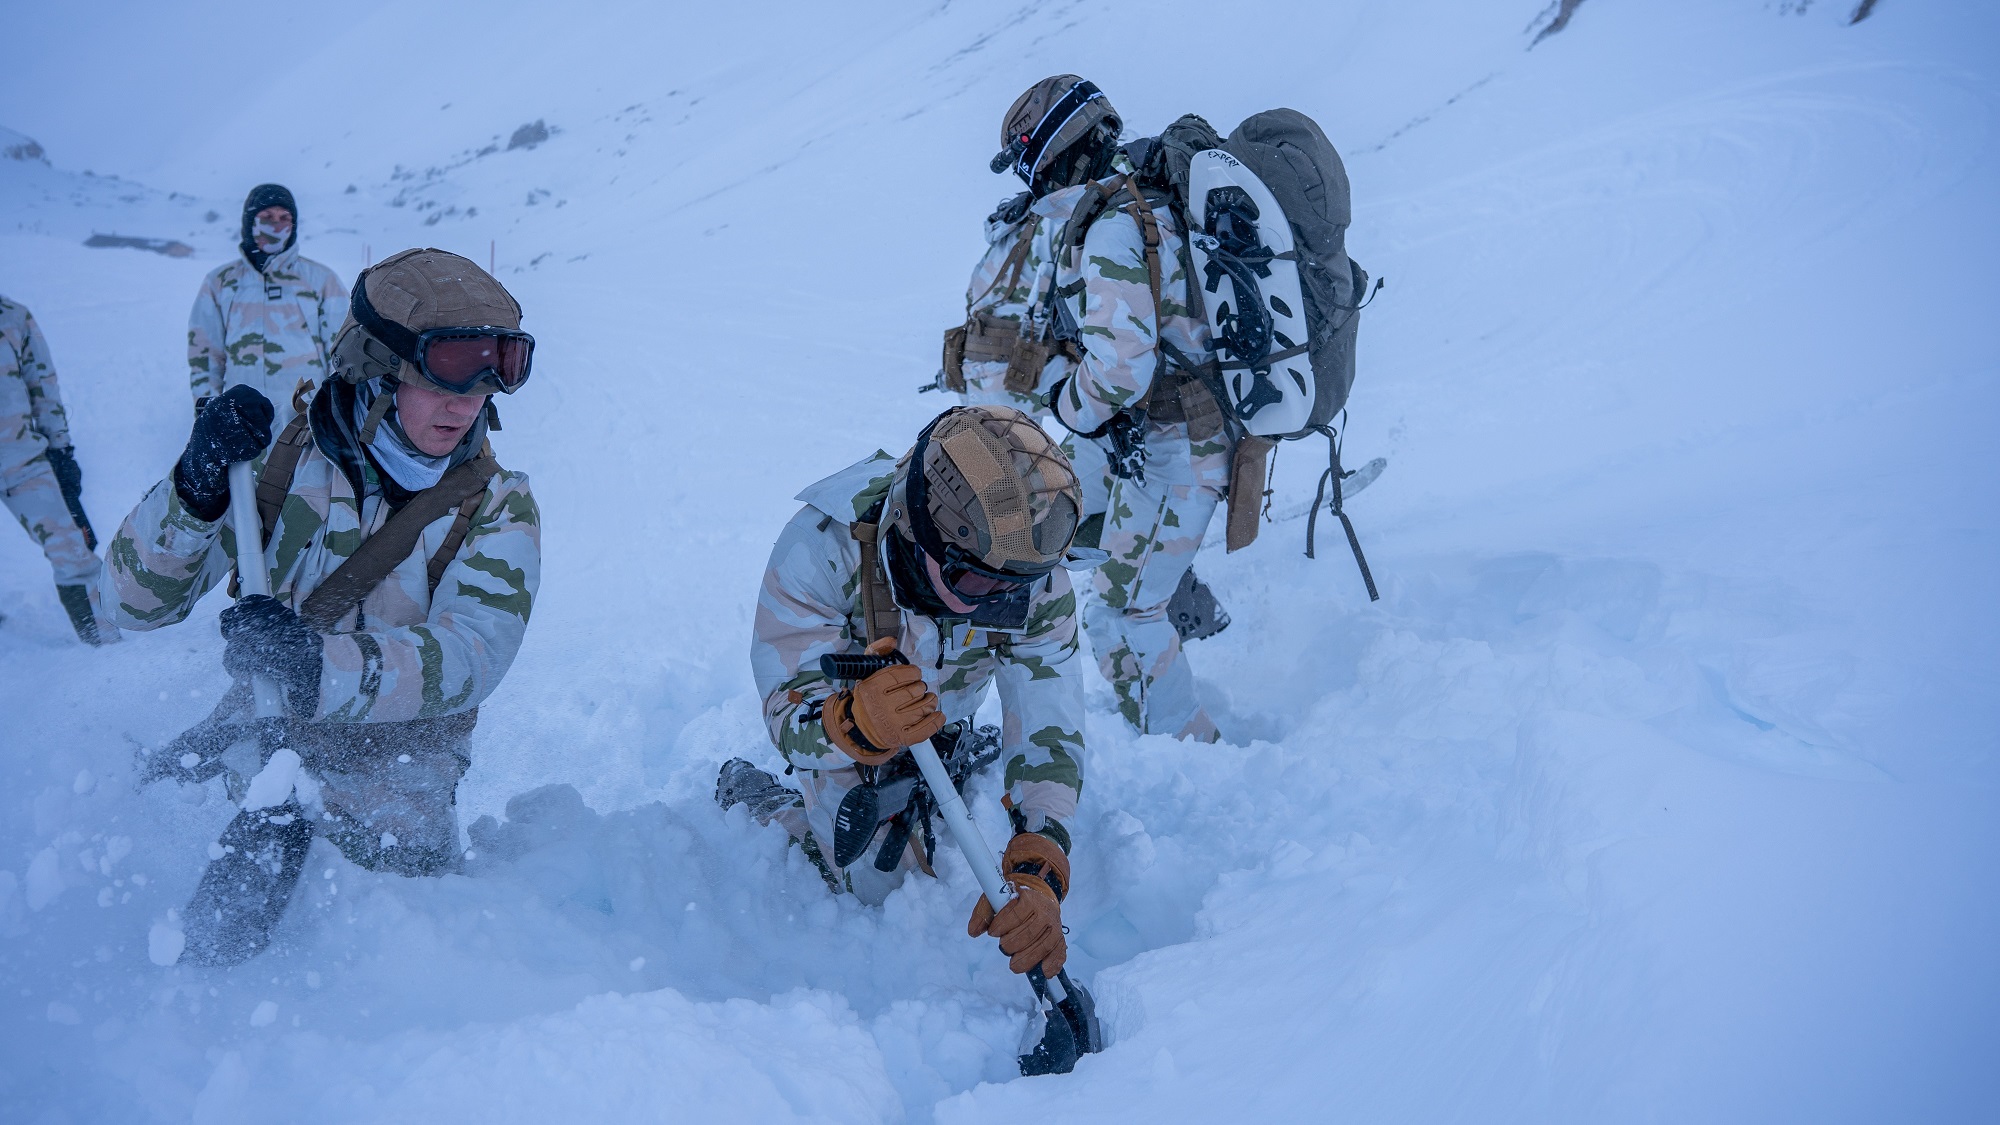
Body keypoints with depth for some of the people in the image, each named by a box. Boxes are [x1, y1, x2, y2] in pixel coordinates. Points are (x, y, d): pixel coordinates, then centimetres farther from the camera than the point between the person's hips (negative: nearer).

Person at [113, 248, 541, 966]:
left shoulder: (498, 508, -10)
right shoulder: (281, 458, -7)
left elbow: (471, 654, -28)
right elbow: (139, 600, -9)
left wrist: (324, 666, -47)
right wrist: (194, 491, -29)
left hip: (392, 775, -1)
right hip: (260, 741, 1)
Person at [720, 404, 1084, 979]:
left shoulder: (1035, 573, -35)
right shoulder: (821, 548, -43)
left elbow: (1049, 727, -37)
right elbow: (791, 717, -40)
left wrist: (1035, 877, -51)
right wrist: (857, 724, -64)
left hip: (943, 722, 3)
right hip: (836, 707, -3)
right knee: (874, 880, 3)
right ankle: (749, 794, 25)